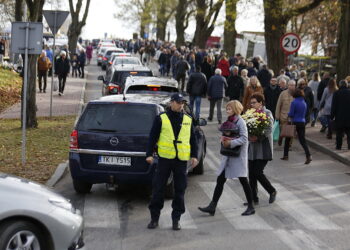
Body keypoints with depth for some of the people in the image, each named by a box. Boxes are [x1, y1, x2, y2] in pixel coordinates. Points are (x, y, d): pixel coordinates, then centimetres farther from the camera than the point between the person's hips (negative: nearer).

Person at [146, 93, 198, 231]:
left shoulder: (188, 120, 11)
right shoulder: (161, 119, 1)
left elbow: (193, 139, 15)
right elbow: (152, 137, 1)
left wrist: (194, 156, 7)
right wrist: (149, 154, -5)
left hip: (182, 160, 2)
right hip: (165, 158, -2)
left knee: (180, 190, 5)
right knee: (158, 188, 0)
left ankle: (176, 218, 15)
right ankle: (154, 217, 10)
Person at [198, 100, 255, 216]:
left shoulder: (240, 122, -12)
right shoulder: (229, 121, 12)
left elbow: (244, 138, -18)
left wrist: (230, 143, -23)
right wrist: (223, 139, -3)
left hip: (238, 155, -8)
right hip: (228, 156, 8)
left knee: (243, 181, 0)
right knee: (220, 180, 6)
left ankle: (251, 207, 12)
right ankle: (212, 206, 9)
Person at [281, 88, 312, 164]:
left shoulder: (294, 102, -13)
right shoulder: (304, 103, 6)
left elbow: (291, 114, -12)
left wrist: (288, 114, 8)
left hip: (295, 123, -4)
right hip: (302, 123, 4)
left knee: (288, 139, 13)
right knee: (302, 140, 1)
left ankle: (285, 155, 20)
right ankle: (308, 156, -17)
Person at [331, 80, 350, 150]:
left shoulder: (336, 93, -7)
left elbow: (334, 106, -6)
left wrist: (332, 116, 0)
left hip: (339, 116, -2)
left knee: (339, 132, 5)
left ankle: (338, 146, 5)